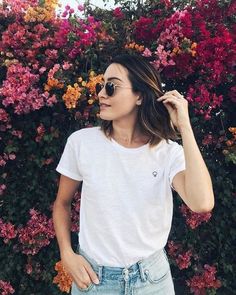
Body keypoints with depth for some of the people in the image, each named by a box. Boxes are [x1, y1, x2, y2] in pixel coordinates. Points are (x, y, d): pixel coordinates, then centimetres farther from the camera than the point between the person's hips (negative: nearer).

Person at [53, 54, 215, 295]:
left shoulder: (169, 152, -12)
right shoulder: (81, 142, -11)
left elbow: (202, 203, -31)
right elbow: (62, 203, 4)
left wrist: (184, 126, -26)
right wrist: (67, 254, -10)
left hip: (152, 275, 1)